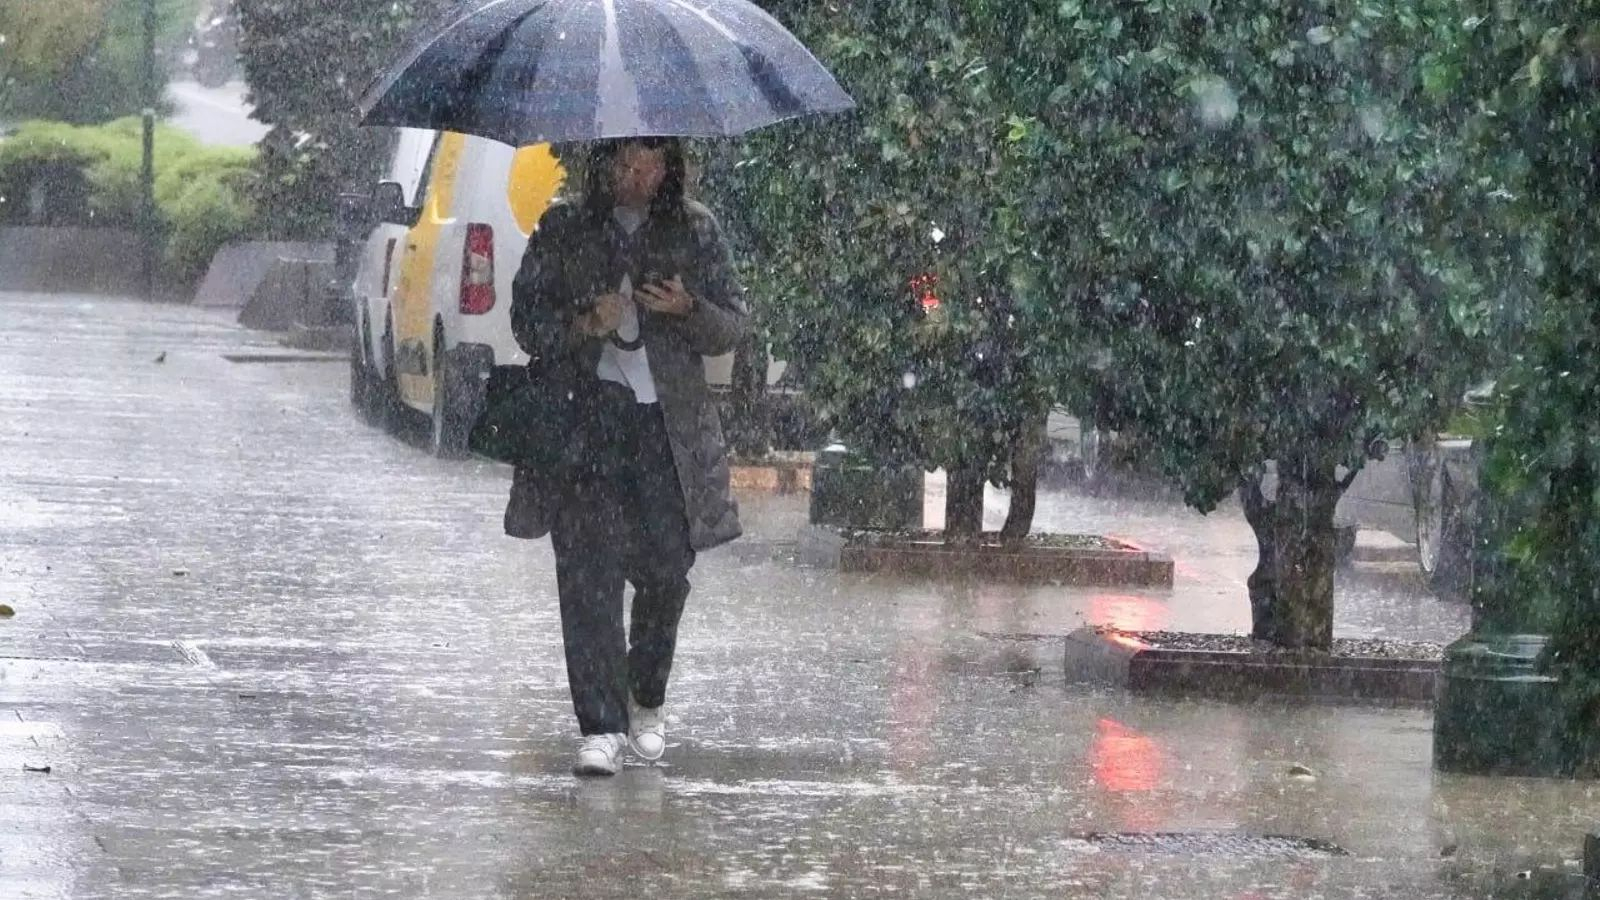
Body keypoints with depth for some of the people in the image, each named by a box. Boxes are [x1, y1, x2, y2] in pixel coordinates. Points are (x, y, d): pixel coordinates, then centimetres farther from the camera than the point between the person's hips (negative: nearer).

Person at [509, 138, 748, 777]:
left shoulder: (696, 230, 9)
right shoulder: (564, 230, 8)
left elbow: (733, 326, 11)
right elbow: (526, 317, 7)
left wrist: (687, 309, -11)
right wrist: (583, 325, -12)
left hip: (670, 424, 1)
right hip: (587, 420, -1)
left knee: (666, 568, 3)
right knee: (589, 568, -11)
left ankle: (648, 700, 28)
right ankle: (601, 726, -12)